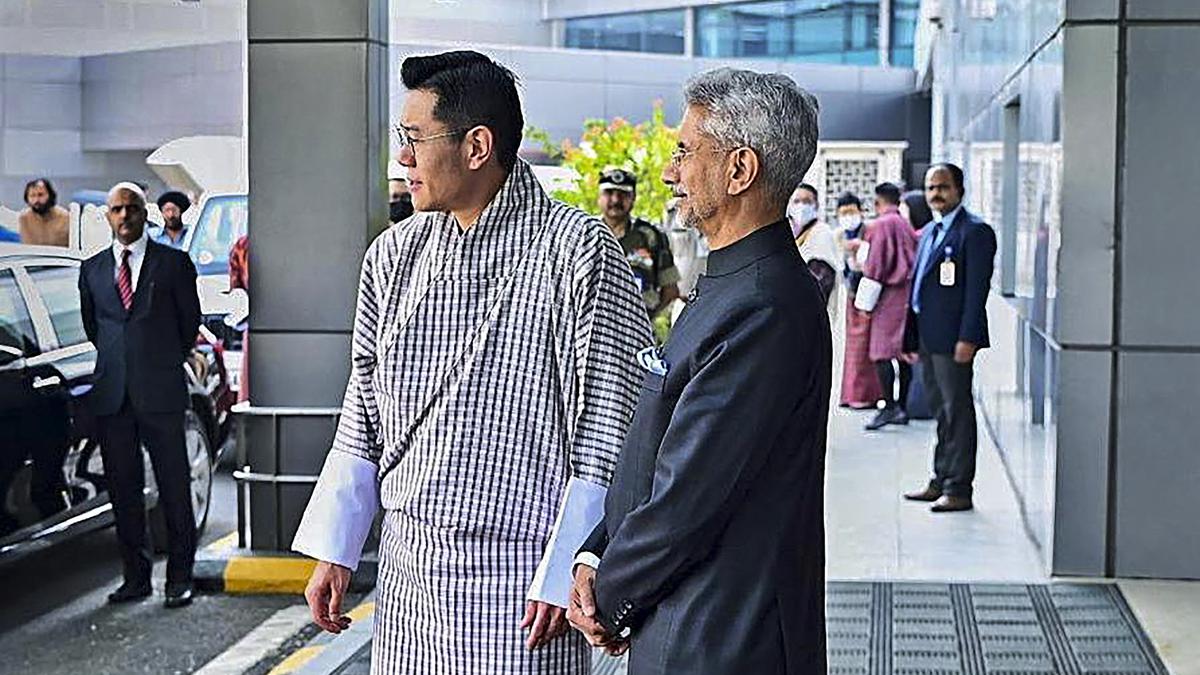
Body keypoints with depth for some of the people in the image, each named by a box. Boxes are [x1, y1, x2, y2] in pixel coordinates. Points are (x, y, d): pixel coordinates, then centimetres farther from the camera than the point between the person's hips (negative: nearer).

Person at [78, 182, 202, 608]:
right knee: (123, 490, 7)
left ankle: (179, 578, 7)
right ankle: (135, 577, 15)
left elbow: (190, 320, 9)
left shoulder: (173, 263, 2)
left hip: (161, 393, -3)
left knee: (174, 489, 0)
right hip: (113, 394, 3)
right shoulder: (91, 269, 12)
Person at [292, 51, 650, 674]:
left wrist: (564, 577, -13)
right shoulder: (394, 254, 8)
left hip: (516, 577, -5)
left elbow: (607, 438, -10)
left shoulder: (578, 251, -10)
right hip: (405, 569, 5)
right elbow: (363, 420, 14)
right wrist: (333, 552, 10)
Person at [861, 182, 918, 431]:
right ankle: (902, 407, 12)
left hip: (890, 294, -8)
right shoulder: (907, 225, 14)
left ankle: (890, 406, -17)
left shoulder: (880, 225, -7)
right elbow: (916, 257, 15)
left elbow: (875, 264, -10)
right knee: (903, 353, 9)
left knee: (882, 351, -10)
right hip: (908, 294, 8)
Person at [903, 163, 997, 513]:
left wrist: (967, 339, -20)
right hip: (928, 338, 9)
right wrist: (913, 337, 16)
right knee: (941, 411, 16)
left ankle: (959, 489, 3)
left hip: (953, 339, -9)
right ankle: (941, 481, 24)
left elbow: (977, 288, -15)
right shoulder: (930, 231, 18)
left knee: (957, 411, -3)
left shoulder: (975, 231, -10)